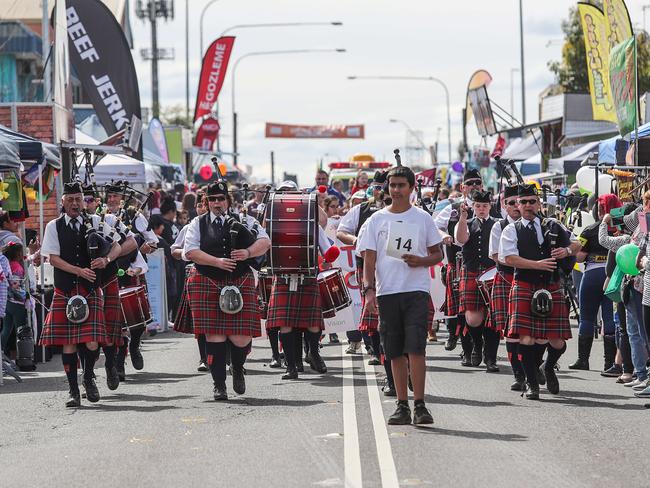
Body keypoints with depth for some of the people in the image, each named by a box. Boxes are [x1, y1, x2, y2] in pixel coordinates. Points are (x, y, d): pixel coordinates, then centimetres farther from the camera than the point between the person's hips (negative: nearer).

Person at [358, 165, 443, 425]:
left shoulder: (422, 218, 7)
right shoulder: (376, 220, 8)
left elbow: (438, 254, 11)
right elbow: (369, 260, 6)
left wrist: (421, 261, -9)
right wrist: (369, 290, -7)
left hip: (416, 290, -2)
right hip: (387, 292, 2)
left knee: (416, 347, -12)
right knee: (395, 352, 6)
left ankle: (419, 404, -11)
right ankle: (402, 405, 13)